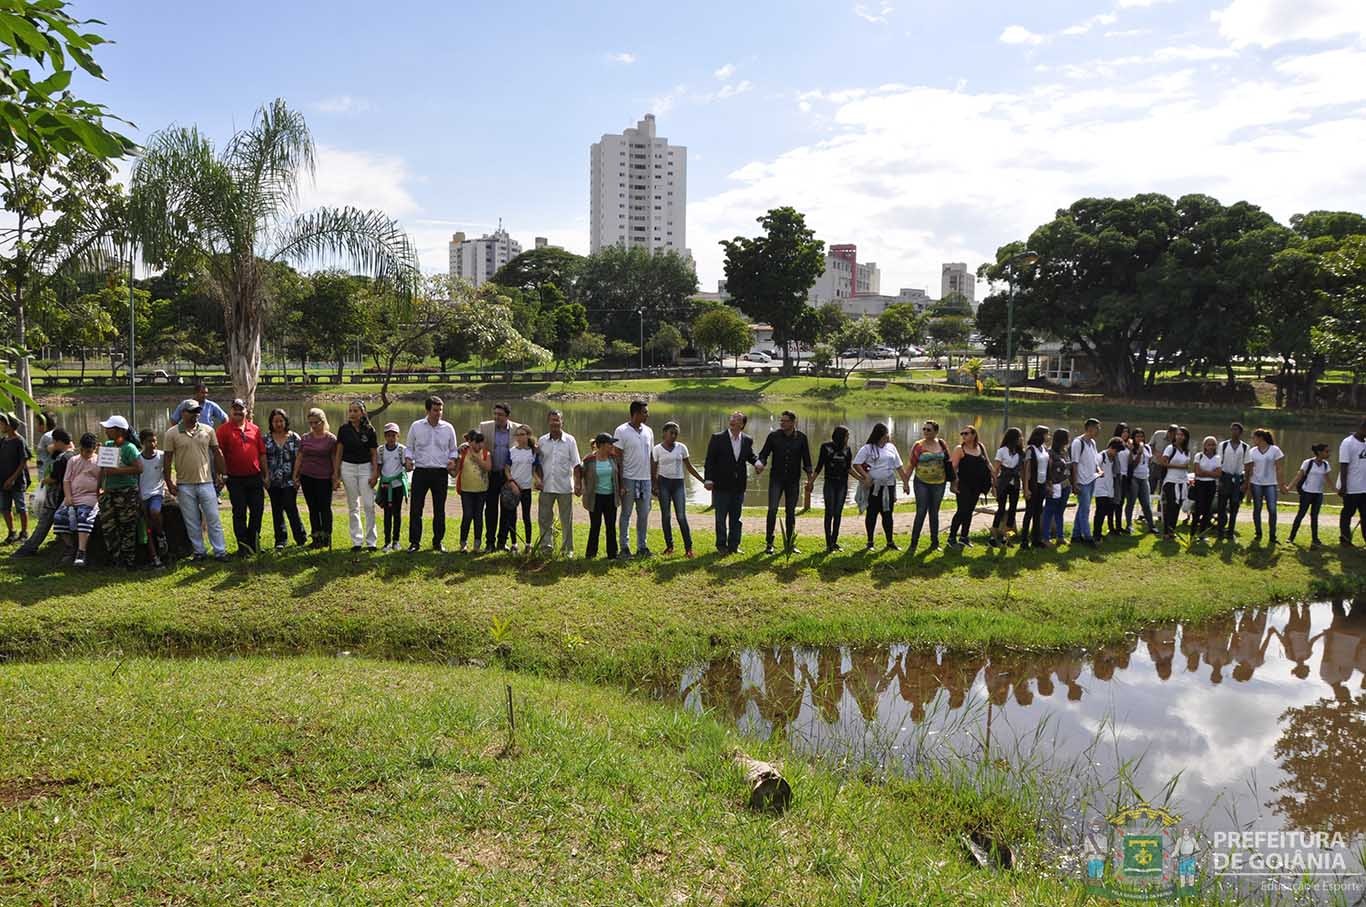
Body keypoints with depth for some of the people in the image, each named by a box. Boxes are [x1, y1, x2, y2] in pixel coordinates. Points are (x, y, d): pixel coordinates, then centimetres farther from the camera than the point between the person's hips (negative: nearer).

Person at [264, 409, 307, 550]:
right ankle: (280, 540, 15)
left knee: (291, 508, -9)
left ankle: (301, 539, 2)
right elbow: (262, 459, 6)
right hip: (273, 481, 2)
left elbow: (299, 458, 1)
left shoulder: (294, 437, 2)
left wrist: (297, 477, -6)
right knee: (277, 510, 7)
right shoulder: (266, 438, 6)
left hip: (290, 480, -2)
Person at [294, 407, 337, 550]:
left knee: (324, 507, -1)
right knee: (313, 508, 8)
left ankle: (326, 538, 7)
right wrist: (295, 476, 8)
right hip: (307, 477, 4)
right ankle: (316, 538, 13)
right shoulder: (305, 438, 8)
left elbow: (334, 459, -2)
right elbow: (299, 458, 11)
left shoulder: (331, 439, -3)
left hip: (324, 478, -4)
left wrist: (336, 478, -5)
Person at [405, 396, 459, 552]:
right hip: (420, 471, -1)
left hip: (440, 472, 1)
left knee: (439, 510, 5)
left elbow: (453, 450, 12)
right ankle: (414, 541, 7)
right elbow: (410, 447, 11)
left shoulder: (448, 428, 4)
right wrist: (409, 460, -8)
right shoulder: (416, 426, 2)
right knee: (415, 508, -2)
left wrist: (452, 461, -7)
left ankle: (437, 542, 15)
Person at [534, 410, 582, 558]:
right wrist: (539, 479, -3)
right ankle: (546, 546, 18)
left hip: (565, 486, -2)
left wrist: (578, 484, -7)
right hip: (546, 486, 2)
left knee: (566, 520, 5)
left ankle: (567, 549, 12)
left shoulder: (570, 440, -2)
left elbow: (576, 464, -2)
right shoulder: (542, 441, 4)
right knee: (544, 518, 7)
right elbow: (538, 463, 10)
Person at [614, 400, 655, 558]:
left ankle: (642, 546, 16)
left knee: (644, 514, 7)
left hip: (645, 479, 5)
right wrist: (620, 483, -11)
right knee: (626, 514, 4)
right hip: (629, 479, -5)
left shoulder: (648, 431, 9)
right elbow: (618, 458, -8)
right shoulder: (622, 431, -7)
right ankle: (624, 547, 12)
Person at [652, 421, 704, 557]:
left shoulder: (681, 447, 4)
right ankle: (669, 546, 12)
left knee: (681, 516, -7)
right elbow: (653, 471, 2)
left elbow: (689, 467, 10)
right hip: (663, 482, 0)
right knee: (665, 515, 3)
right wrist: (654, 486, -10)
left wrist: (703, 480, 5)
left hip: (679, 483, 0)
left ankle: (688, 548, -8)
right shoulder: (657, 449, 0)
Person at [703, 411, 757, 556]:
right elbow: (710, 460, -7)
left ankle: (733, 545, 21)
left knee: (736, 517, 11)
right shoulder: (717, 438, -7)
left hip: (739, 485, 3)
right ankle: (721, 546, 16)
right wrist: (708, 479, -14)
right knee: (721, 517, 5)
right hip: (721, 484, -3)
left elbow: (750, 456, 16)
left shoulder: (747, 440, 4)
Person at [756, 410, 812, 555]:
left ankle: (789, 543, 16)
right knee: (772, 509, -11)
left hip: (793, 480, 1)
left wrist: (810, 479, 2)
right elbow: (763, 454, 1)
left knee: (791, 511, 6)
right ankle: (769, 543, -3)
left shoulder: (801, 438, 1)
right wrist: (760, 464, -21)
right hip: (776, 478, -1)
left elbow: (806, 459, 5)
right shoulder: (773, 436, -1)